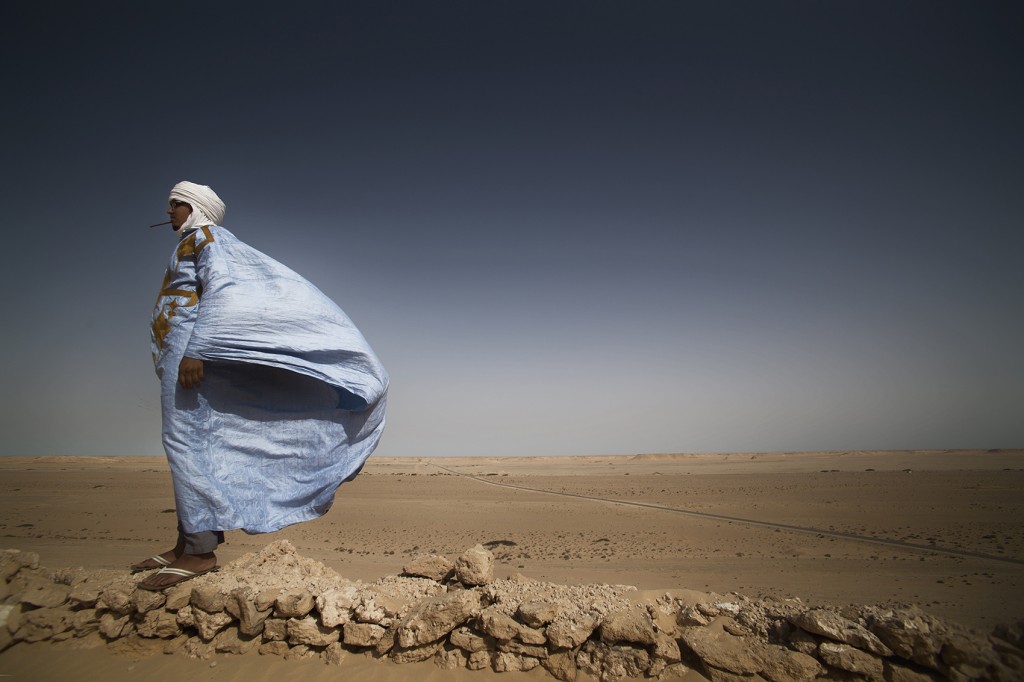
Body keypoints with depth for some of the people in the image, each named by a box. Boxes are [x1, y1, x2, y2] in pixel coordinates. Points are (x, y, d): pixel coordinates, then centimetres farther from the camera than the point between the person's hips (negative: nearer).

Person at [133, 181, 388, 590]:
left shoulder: (206, 236, -2)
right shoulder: (190, 245, 27)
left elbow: (218, 290, -18)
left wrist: (195, 350, -26)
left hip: (190, 343, -10)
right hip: (180, 351, 10)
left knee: (187, 443, -13)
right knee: (187, 447, 8)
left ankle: (201, 551, -10)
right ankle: (186, 544, 14)